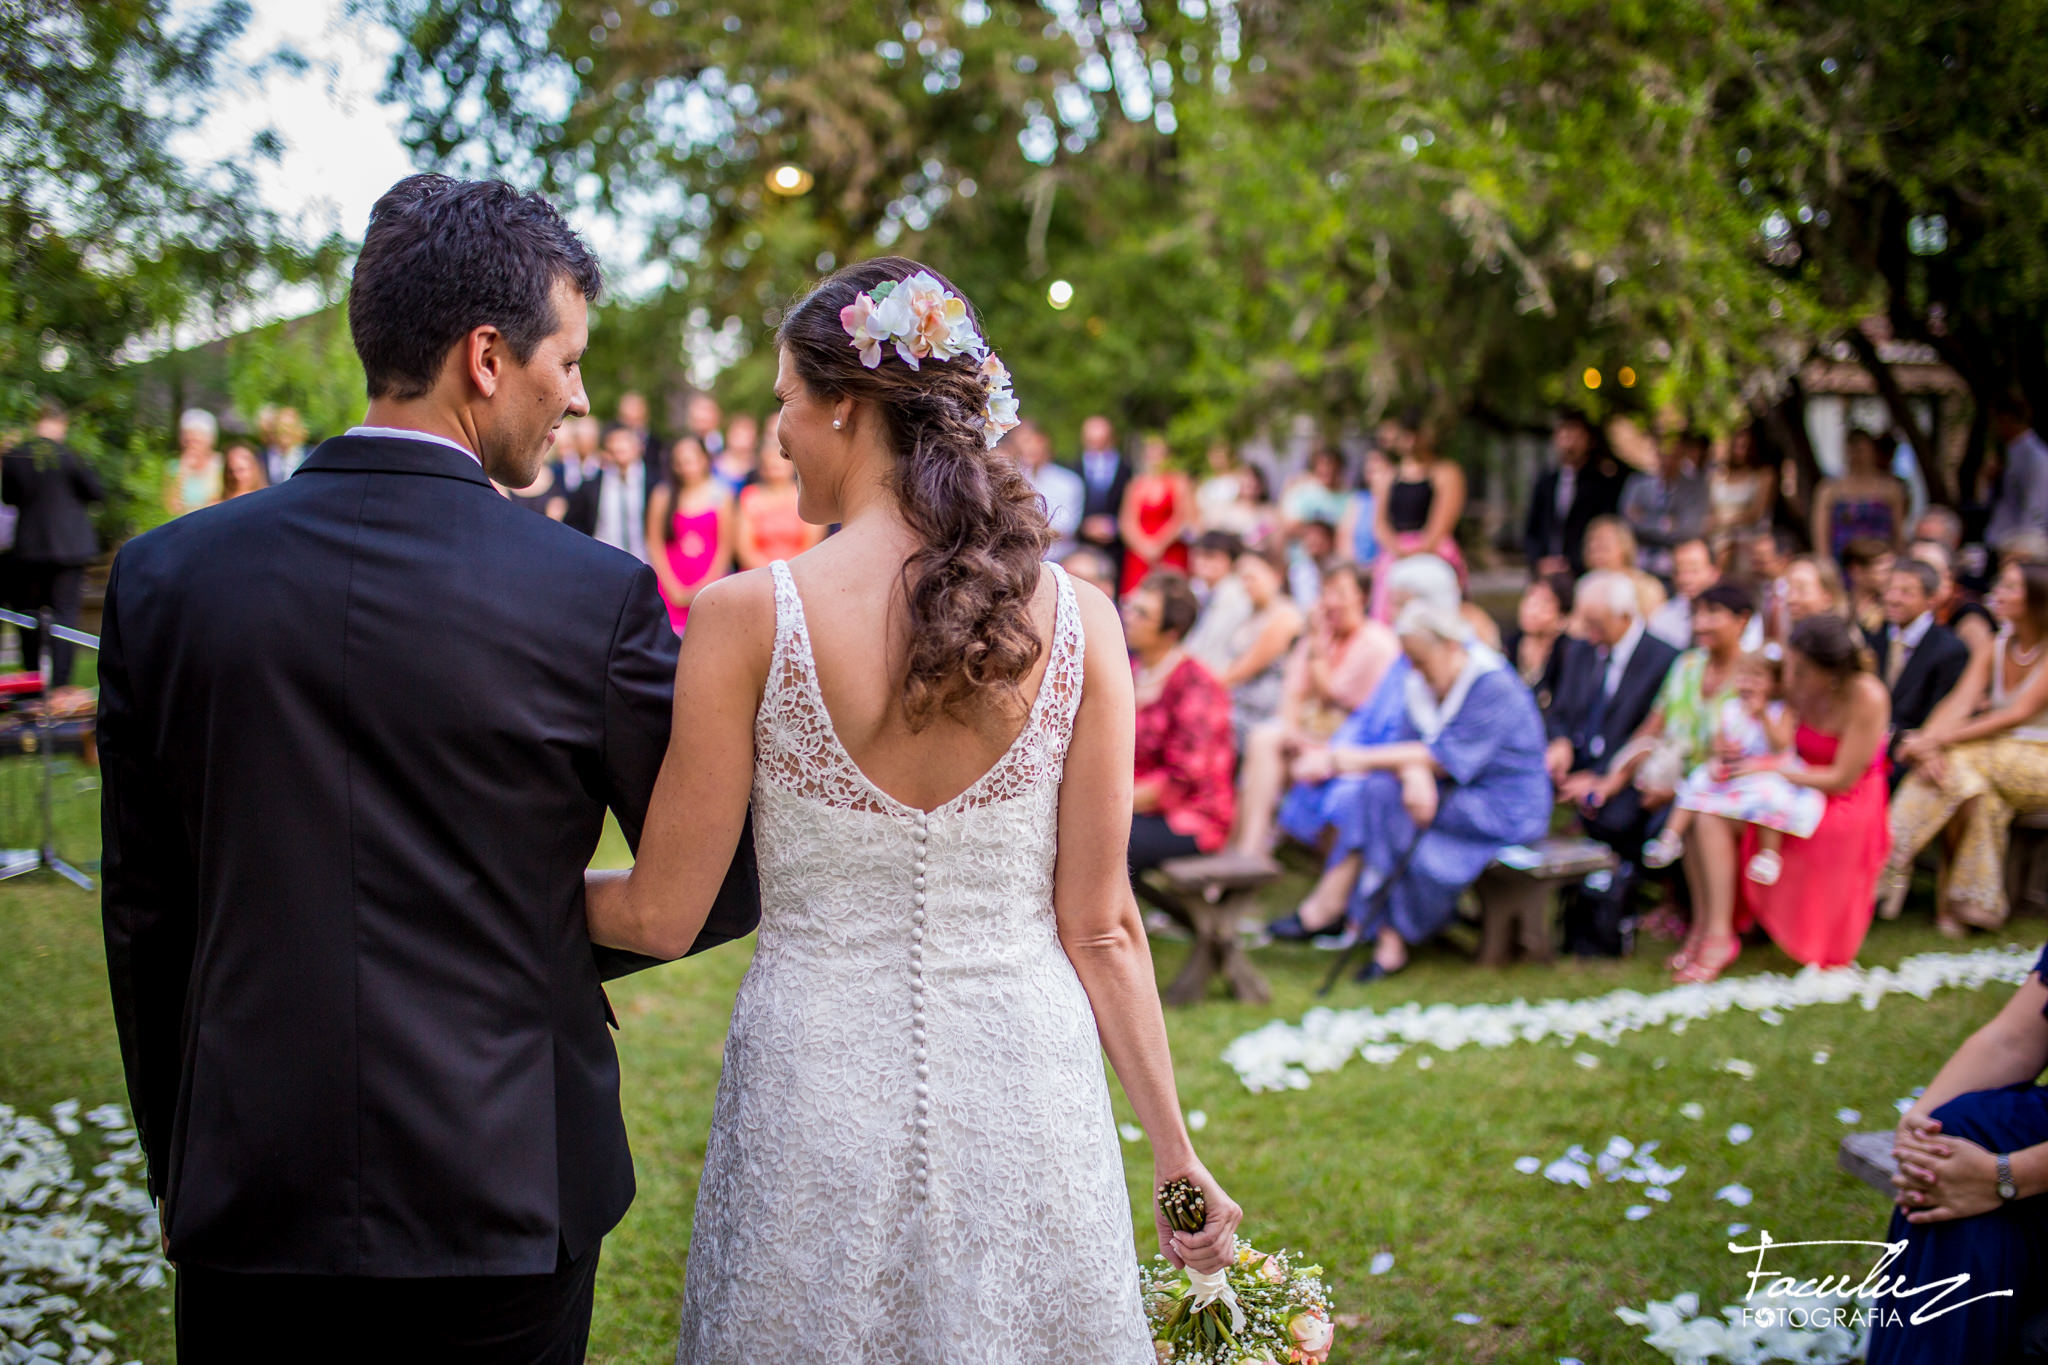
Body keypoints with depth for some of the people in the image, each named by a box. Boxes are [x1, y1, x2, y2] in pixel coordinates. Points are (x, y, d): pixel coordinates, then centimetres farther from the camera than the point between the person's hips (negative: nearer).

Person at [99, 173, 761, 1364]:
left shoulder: (164, 578, -4)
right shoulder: (599, 597, -12)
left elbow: (144, 920, 2)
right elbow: (719, 889, -4)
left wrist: (181, 1173, 14)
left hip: (250, 1213, 2)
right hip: (504, 1206, -2)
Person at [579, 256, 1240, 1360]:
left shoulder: (749, 615, -12)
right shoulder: (1077, 623, -5)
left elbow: (661, 913, -6)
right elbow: (1100, 928, -2)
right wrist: (1175, 1155, 8)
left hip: (818, 1093, -2)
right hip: (1026, 1093, 2)